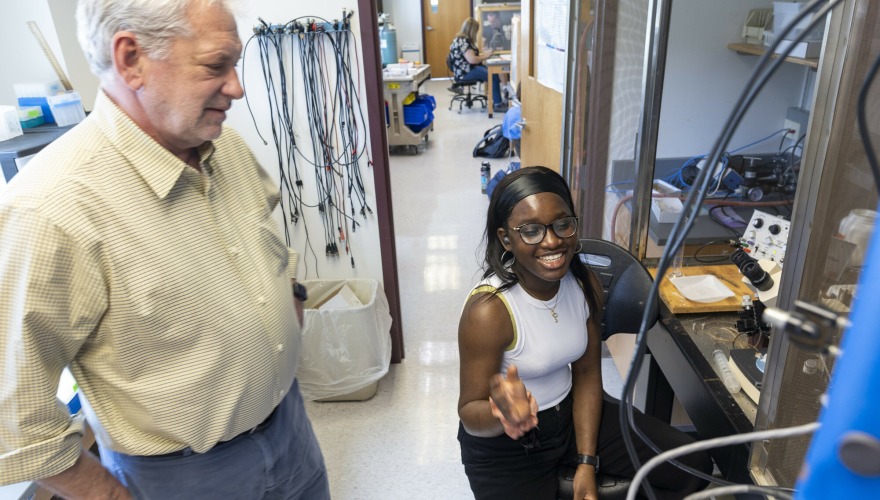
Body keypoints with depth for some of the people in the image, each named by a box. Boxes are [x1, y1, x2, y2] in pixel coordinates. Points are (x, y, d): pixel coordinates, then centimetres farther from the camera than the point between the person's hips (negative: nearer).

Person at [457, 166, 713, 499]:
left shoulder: (585, 284, -10)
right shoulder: (488, 310, -29)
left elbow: (587, 374, -1)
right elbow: (470, 415, -21)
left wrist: (587, 462, -7)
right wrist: (502, 414, -44)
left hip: (570, 412, 6)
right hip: (503, 445, -5)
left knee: (692, 467, 6)